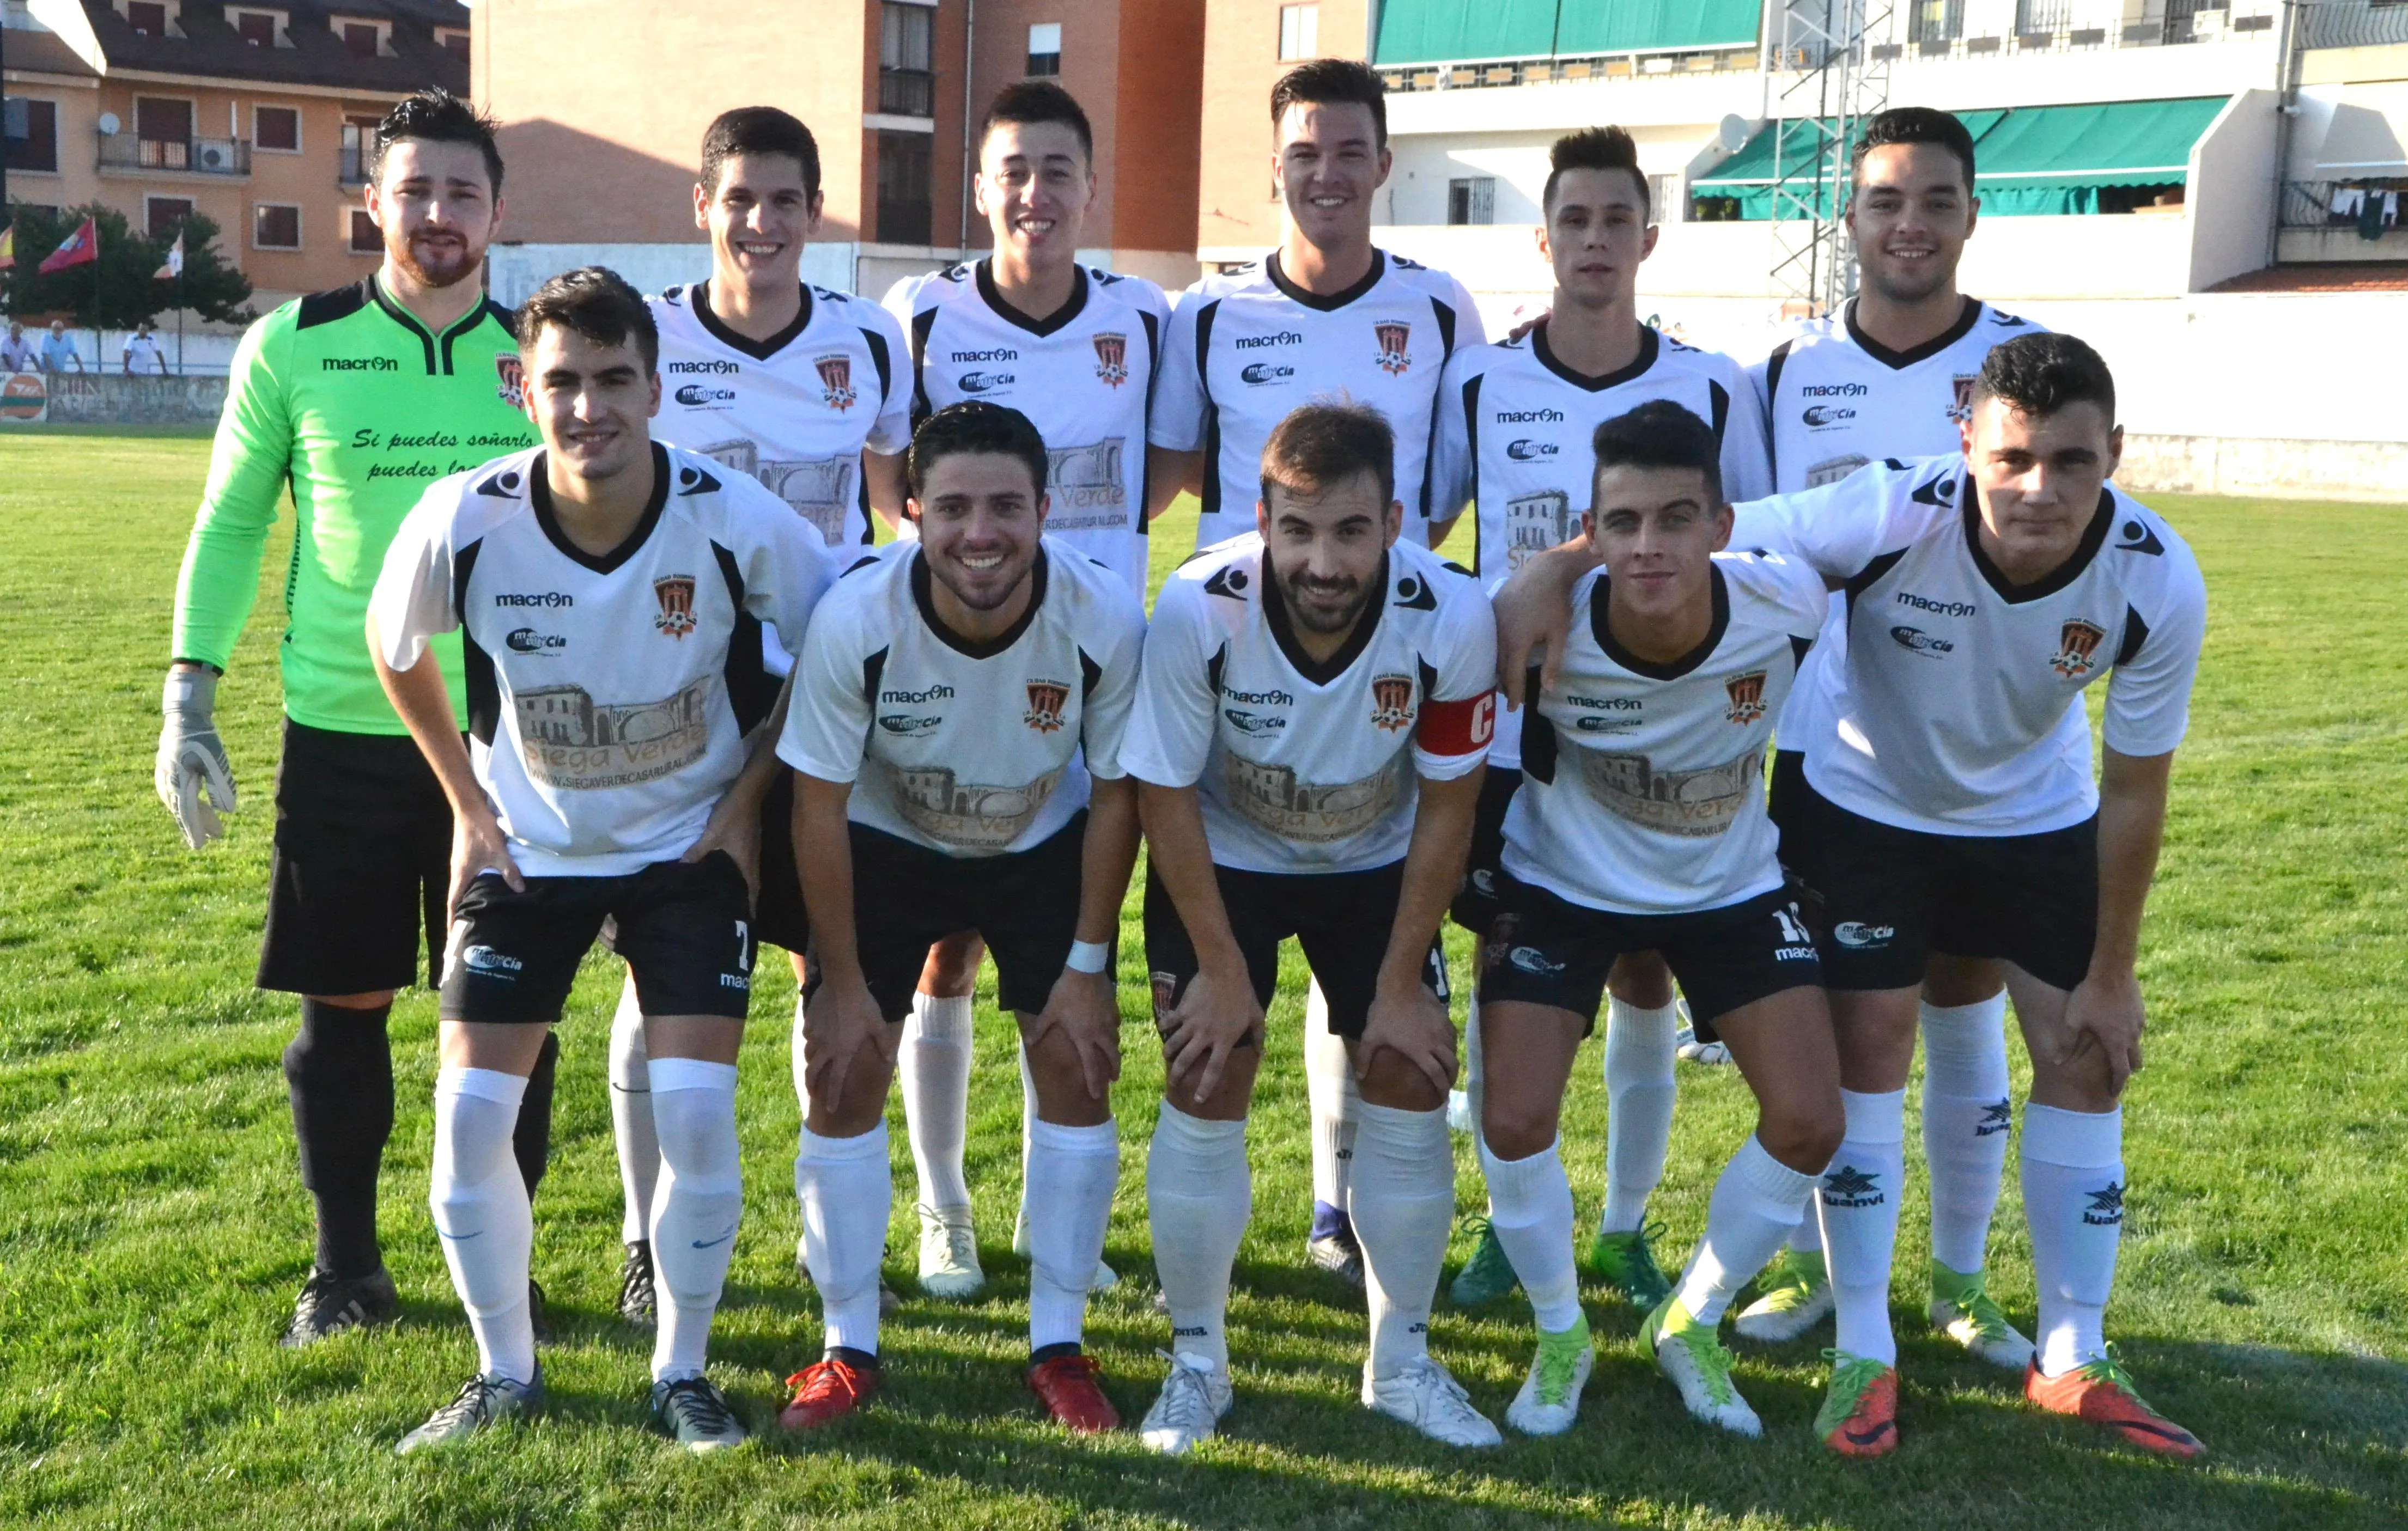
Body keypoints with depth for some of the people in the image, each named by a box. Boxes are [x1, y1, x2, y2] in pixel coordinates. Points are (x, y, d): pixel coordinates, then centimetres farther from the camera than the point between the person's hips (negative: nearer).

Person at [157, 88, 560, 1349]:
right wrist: (189, 694, 0)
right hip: (341, 733, -1)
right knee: (344, 1004, 8)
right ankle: (346, 1268, 25)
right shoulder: (292, 347, -1)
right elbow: (231, 523, 6)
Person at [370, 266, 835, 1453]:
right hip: (527, 849, 2)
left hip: (690, 849, -1)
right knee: (470, 1111, -4)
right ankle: (505, 1373, 19)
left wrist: (749, 796, -5)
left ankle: (682, 1373, 13)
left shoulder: (735, 521, -23)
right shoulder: (464, 522, -20)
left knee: (695, 1109, -10)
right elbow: (394, 646, 2)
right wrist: (466, 800, 2)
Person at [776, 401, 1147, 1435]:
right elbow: (820, 805, -19)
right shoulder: (854, 621, -32)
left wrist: (1088, 966, -11)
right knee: (841, 1075, -6)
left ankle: (1058, 1347, 11)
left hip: (1044, 847, 1)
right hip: (887, 844, 0)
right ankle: (849, 1349, 11)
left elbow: (1116, 795, -13)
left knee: (1078, 1070, -5)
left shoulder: (1105, 622, -29)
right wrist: (844, 982, -15)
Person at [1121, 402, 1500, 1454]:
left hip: (1377, 864, 2)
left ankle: (1402, 1363, 18)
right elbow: (1166, 793, -18)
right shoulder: (1197, 609, -32)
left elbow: (1445, 806, -14)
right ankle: (1197, 1363, 13)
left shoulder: (1452, 620, -29)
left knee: (1412, 1087, -2)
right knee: (1206, 1093, -7)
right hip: (1223, 859, -1)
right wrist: (1220, 967, -14)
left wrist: (1402, 983, -11)